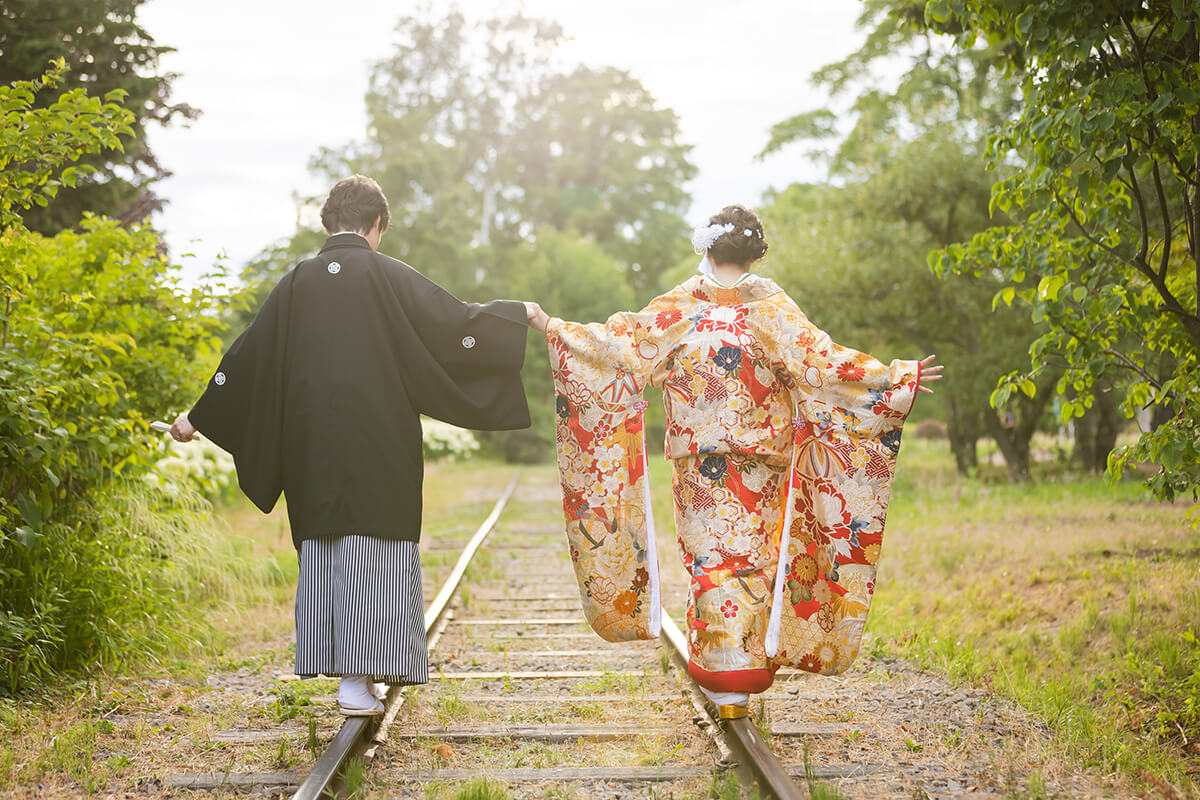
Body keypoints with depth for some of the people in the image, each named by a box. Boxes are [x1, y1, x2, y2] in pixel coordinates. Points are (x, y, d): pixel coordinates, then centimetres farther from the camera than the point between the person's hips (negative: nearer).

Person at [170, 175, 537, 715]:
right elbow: (456, 325, -5)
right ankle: (358, 677, -6)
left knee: (324, 546, 13)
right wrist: (518, 313, 12)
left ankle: (345, 669, 18)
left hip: (313, 443, 4)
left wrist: (198, 417, 17)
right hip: (378, 441, -4)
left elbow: (249, 354, 8)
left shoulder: (298, 282, 5)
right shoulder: (388, 277, -6)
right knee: (373, 545, 0)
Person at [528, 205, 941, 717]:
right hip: (760, 458, 0)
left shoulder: (679, 305, -2)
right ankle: (744, 673, 10)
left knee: (710, 556, 5)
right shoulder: (768, 304, -5)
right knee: (753, 557, 8)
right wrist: (900, 379, -8)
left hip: (698, 458, 0)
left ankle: (720, 678, 3)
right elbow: (818, 358, -11)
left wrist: (552, 328, 13)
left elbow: (619, 342, 1)